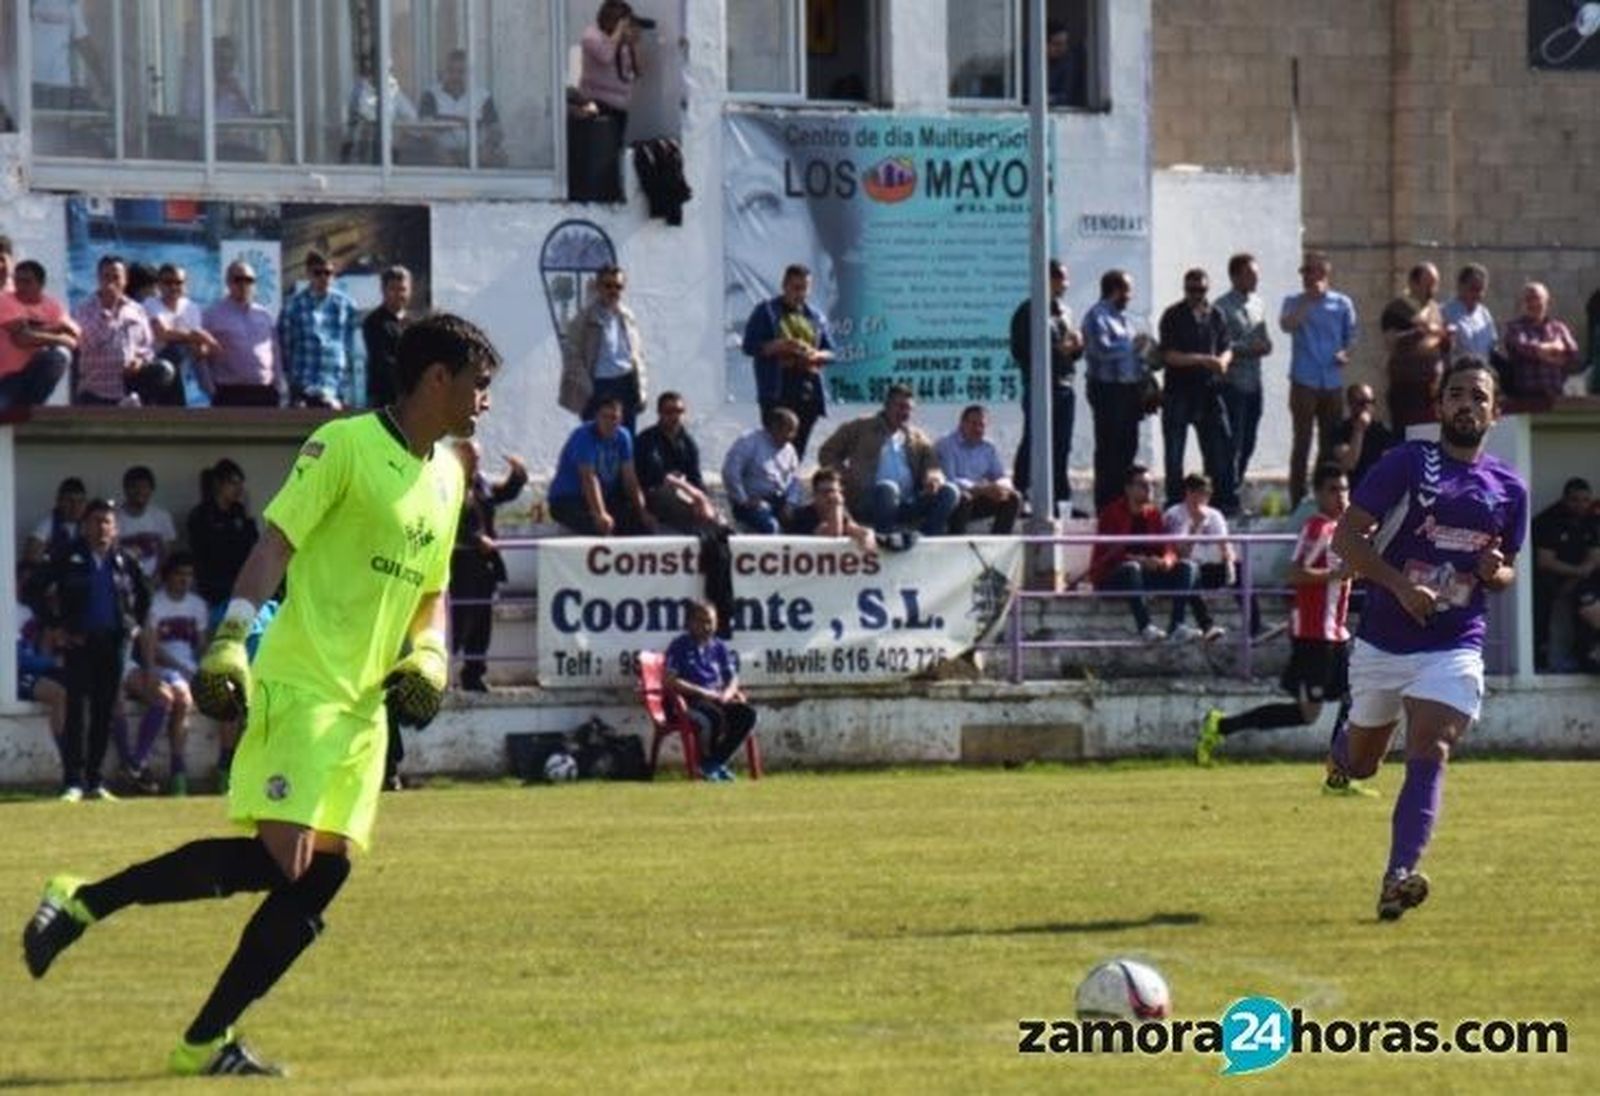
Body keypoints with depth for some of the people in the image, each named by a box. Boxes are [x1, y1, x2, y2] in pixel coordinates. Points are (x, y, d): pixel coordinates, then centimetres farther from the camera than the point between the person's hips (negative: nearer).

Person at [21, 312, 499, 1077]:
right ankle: (82, 903, -9)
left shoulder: (447, 476, 17)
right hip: (300, 688, -8)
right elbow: (275, 544, -11)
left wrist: (429, 655, 7)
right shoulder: (346, 445, -7)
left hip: (364, 703, 8)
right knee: (277, 860, -20)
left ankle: (205, 1042, 4)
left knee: (320, 878, -1)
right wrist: (230, 639, -20)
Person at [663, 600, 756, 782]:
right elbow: (670, 681, -11)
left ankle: (717, 761, -13)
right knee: (716, 715, -37)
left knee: (747, 713, -21)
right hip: (688, 701, -6)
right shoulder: (679, 647, 0)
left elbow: (733, 678, 13)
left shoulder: (720, 648, 17)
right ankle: (706, 764, -17)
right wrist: (702, 692, -18)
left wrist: (727, 694, -12)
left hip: (717, 700, 6)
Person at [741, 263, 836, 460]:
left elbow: (830, 352, 19)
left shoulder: (816, 317, 18)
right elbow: (750, 346, -2)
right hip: (777, 390, -5)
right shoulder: (766, 312, 4)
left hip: (808, 389, 5)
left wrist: (816, 356, -5)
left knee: (799, 446, 4)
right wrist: (781, 346, -16)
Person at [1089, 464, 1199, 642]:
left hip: (1146, 572, 6)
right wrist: (1140, 560, -35)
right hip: (1109, 578, -6)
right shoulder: (1112, 514, -9)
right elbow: (1111, 553, -19)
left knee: (1188, 567, -13)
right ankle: (1145, 627, -45)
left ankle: (1177, 625, -29)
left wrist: (1167, 560, -22)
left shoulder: (1153, 514, 8)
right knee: (1131, 568, -39)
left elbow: (1167, 548, 3)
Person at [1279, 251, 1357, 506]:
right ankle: (1298, 500, -2)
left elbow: (1351, 336, 16)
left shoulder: (1342, 304, 8)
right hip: (1305, 381, -3)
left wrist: (1345, 353, -4)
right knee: (1302, 440, -4)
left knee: (1330, 441, 8)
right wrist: (1308, 301, -17)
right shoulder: (1294, 303, 3)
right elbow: (1287, 325, -16)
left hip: (1332, 382, 3)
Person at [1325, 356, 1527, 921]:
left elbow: (1507, 570, 22)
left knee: (1429, 755, -19)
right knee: (1361, 764, 13)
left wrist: (1496, 573, -4)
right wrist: (1401, 584, -20)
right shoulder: (1407, 464, -3)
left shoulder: (1509, 488, 8)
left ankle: (1399, 876, -27)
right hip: (1382, 642, -1)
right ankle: (1340, 749, 51)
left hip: (1455, 647, 1)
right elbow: (1346, 537, -6)